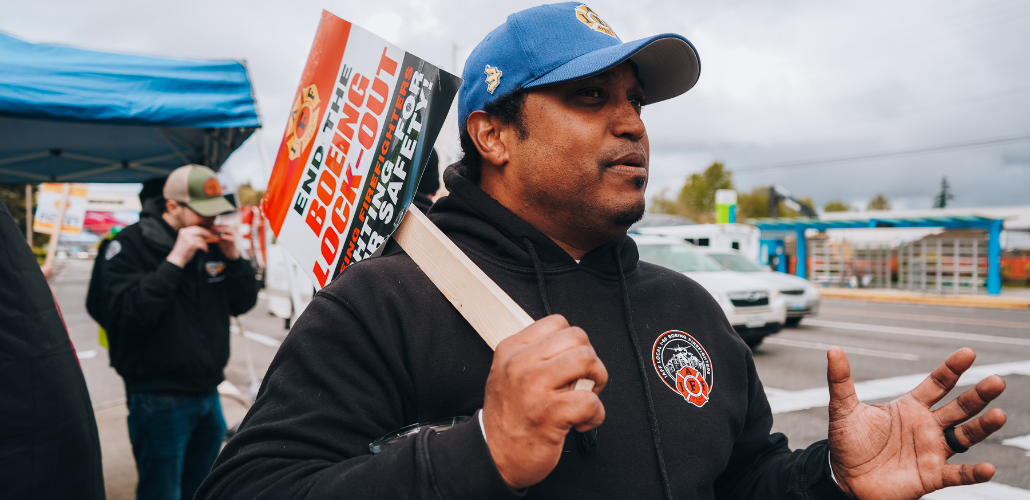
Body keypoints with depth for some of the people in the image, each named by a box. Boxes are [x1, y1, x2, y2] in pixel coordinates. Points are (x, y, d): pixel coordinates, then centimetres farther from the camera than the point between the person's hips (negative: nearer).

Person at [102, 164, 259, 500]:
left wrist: (233, 258, -7)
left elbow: (244, 303, 8)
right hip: (160, 401, -6)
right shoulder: (131, 245, -10)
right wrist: (175, 261, -25)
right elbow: (128, 313, -22)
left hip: (208, 393, 6)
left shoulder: (212, 243, 7)